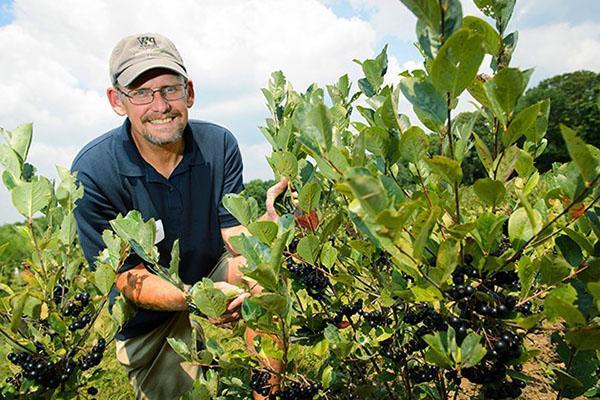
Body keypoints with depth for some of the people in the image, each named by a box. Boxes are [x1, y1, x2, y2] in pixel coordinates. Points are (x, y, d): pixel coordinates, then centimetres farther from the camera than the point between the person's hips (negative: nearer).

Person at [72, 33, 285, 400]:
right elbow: (129, 279, -21)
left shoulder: (219, 144, -15)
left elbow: (234, 235, -18)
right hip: (149, 325, -1)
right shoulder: (93, 172, -24)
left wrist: (267, 222, -42)